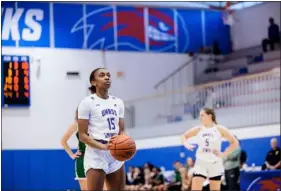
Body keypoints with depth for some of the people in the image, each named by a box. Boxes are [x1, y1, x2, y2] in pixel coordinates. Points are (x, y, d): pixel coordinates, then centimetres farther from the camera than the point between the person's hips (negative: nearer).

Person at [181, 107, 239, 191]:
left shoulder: (219, 129, -3)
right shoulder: (198, 129, 2)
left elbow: (235, 143, -1)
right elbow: (184, 136, 15)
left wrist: (224, 154, -9)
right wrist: (186, 145, -6)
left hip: (215, 164, -1)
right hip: (201, 163, 1)